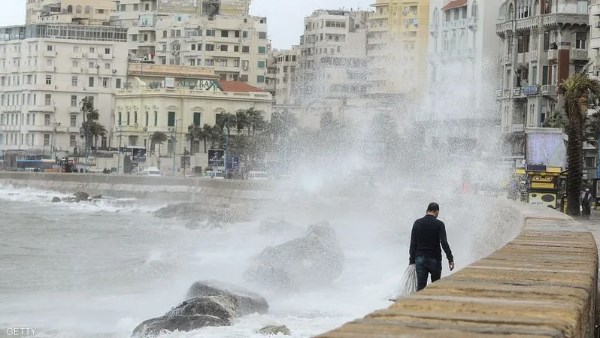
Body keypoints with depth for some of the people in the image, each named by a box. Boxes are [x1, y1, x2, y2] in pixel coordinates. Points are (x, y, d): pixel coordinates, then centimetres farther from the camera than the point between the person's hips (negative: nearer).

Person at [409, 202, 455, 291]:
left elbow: (413, 243, 3)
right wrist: (450, 259, -12)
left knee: (420, 286, -1)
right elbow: (444, 243, -14)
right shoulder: (439, 224, -6)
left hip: (420, 259, 2)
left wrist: (412, 259, 7)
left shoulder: (417, 223, 3)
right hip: (434, 259, -2)